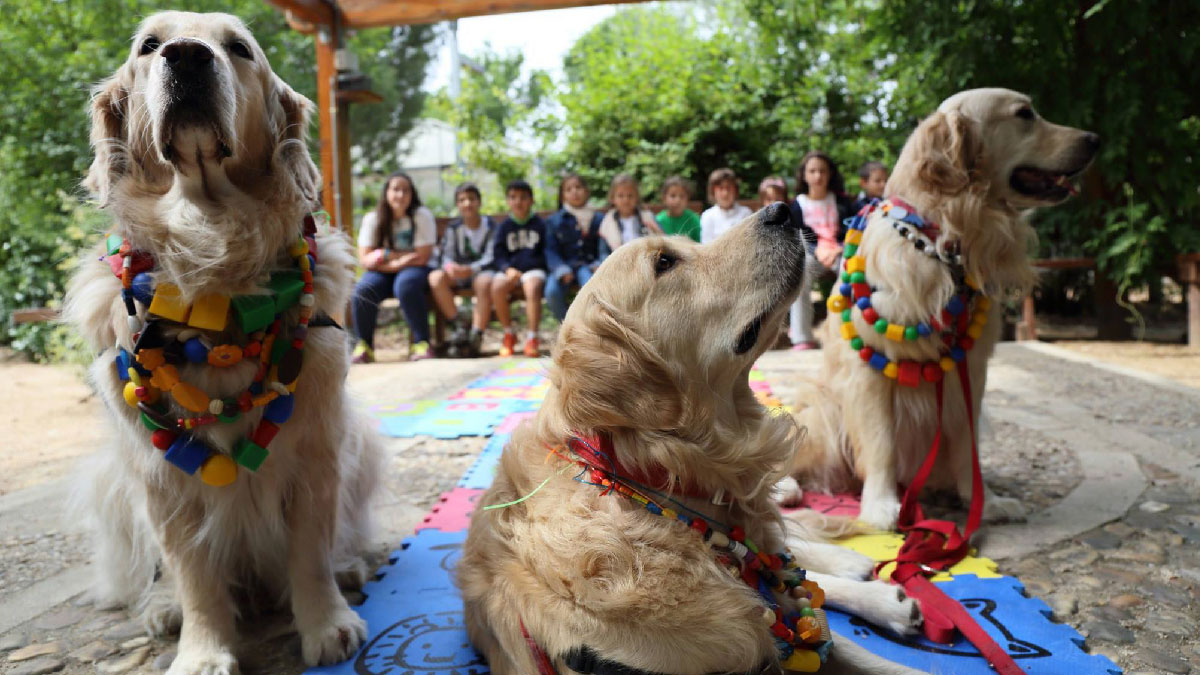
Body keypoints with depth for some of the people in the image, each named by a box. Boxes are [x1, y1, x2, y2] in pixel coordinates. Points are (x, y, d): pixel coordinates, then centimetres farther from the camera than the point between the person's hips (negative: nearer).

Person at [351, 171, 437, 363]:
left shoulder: (422, 216, -6)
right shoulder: (372, 219, 0)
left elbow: (422, 257, -12)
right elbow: (365, 259, -7)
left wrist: (386, 255, -13)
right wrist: (395, 263, -22)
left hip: (414, 270, -2)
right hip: (383, 272, 3)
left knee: (406, 285, -37)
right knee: (362, 290, -28)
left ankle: (421, 343, -27)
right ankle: (364, 346, -11)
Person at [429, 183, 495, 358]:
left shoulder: (489, 226, 0)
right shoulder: (453, 228, 9)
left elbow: (491, 258, -10)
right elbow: (446, 256, 2)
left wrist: (470, 269, -29)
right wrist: (450, 267, -24)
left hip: (481, 271, -3)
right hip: (457, 273, 3)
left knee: (485, 282, -38)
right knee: (435, 278, -27)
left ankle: (476, 337, -33)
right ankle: (458, 328, -22)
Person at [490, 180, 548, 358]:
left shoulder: (539, 225, 7)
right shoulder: (504, 226, 11)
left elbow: (546, 253, 5)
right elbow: (498, 254, 6)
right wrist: (508, 268, -16)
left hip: (533, 269, -2)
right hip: (510, 270, 2)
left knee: (532, 288, -36)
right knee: (497, 288, -30)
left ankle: (532, 338, -24)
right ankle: (509, 334, -11)